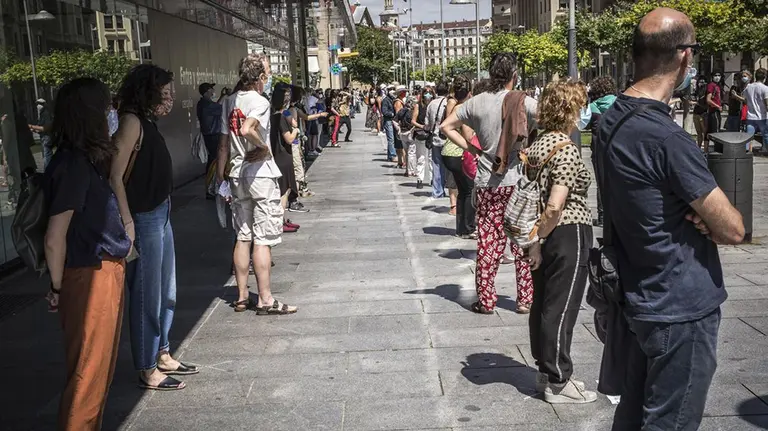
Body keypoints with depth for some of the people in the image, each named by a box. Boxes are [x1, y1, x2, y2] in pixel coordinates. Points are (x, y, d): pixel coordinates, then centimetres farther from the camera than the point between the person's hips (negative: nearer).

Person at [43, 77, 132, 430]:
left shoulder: (83, 159, 9)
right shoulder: (74, 164, -20)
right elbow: (55, 239, -20)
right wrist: (58, 288, -9)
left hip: (104, 272, 9)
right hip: (90, 278, -9)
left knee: (99, 365, 20)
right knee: (89, 371, 3)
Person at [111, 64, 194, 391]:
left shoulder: (148, 122, 11)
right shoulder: (131, 122, -15)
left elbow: (155, 172, 10)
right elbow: (115, 177, -20)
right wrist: (127, 223, -23)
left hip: (161, 215, 9)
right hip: (143, 218, -9)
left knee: (166, 291, 19)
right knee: (146, 295, 2)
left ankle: (162, 355, 34)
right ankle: (147, 371, 15)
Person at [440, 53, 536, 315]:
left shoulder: (477, 102, 2)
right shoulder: (520, 101, -9)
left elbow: (446, 126, 7)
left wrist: (470, 148, 5)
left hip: (486, 184, 3)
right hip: (516, 181, -3)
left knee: (488, 244, 9)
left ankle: (486, 300, 14)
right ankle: (525, 300, 15)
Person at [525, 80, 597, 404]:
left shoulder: (538, 144, 8)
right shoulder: (567, 149, -18)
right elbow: (555, 205, -24)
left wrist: (535, 237, 11)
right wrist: (539, 240, -13)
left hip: (546, 235, 9)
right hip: (568, 235, -9)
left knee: (543, 304, 15)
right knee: (561, 309, 0)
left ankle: (546, 370, 28)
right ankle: (558, 383, 10)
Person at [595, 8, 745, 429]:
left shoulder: (611, 120, 4)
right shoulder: (665, 137, -24)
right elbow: (731, 229, -18)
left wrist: (699, 215, -6)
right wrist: (710, 218, 4)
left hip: (640, 300, 9)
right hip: (682, 310, -9)